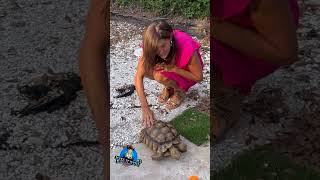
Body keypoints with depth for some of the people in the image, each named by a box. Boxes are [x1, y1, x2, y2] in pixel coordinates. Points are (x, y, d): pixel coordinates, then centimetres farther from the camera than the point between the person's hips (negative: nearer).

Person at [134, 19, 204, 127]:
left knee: (160, 76, -32)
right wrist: (145, 108, -30)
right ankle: (170, 86, 4)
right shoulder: (151, 46, -27)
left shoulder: (187, 48, -38)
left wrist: (173, 68, -33)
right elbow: (138, 76, -24)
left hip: (185, 74, -4)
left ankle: (180, 89, 0)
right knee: (145, 69, -23)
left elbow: (198, 78, -22)